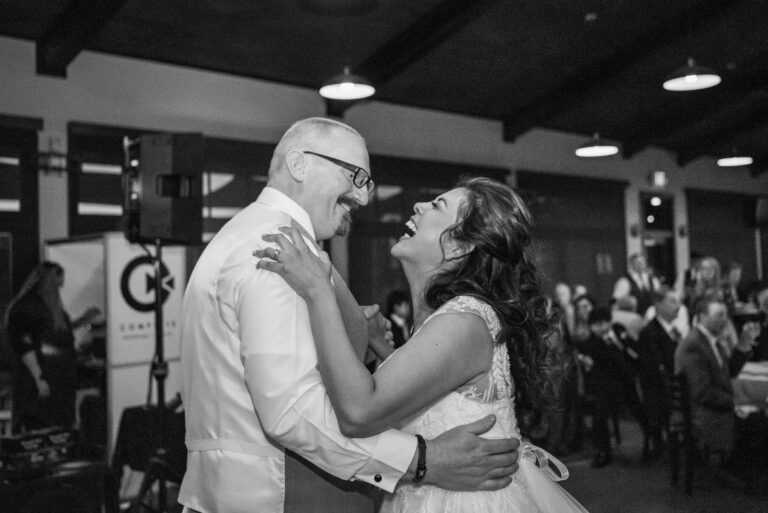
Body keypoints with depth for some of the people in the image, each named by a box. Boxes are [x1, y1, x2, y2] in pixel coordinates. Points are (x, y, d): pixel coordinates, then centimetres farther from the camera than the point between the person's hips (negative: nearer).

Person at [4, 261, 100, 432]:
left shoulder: (51, 306, 14)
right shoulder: (25, 306, -13)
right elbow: (24, 346, -18)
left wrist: (82, 319, 15)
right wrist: (39, 379, -22)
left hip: (60, 382, 9)